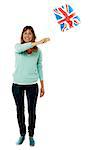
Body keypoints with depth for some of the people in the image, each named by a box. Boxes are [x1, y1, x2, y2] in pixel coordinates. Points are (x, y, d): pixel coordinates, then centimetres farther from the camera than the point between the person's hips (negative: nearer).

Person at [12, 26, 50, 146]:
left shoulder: (38, 51, 2)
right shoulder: (18, 47, -3)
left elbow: (39, 68, 7)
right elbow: (20, 48, -28)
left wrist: (42, 86, 6)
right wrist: (38, 42, -38)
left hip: (32, 85, 0)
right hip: (17, 84, 0)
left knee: (32, 111, 8)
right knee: (20, 110, 12)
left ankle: (31, 135, 26)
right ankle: (22, 134, 31)